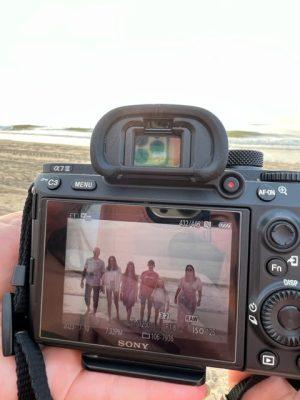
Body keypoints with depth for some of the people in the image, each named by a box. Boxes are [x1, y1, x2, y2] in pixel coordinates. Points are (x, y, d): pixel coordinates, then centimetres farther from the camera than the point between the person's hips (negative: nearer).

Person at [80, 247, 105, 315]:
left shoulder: (101, 262, -3)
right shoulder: (88, 260, 1)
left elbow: (103, 274, 1)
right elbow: (84, 271, 7)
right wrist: (82, 280, 3)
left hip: (97, 283, -1)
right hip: (88, 282, 1)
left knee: (95, 299, 5)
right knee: (86, 297, 6)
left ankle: (94, 313, 21)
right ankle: (88, 308, 36)